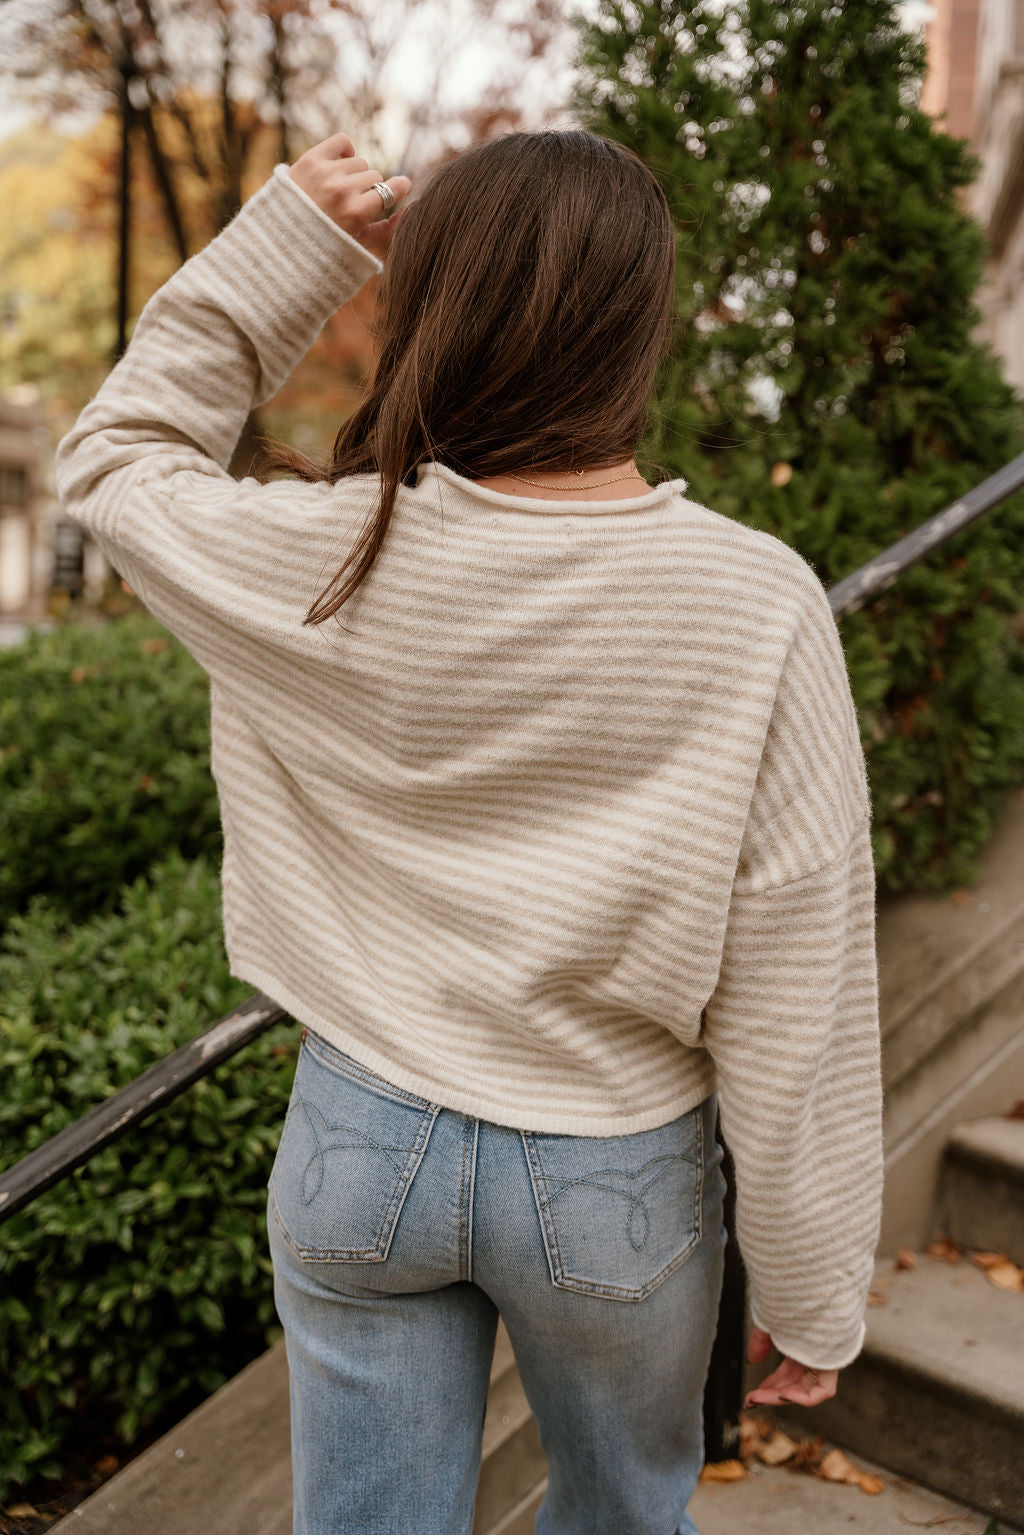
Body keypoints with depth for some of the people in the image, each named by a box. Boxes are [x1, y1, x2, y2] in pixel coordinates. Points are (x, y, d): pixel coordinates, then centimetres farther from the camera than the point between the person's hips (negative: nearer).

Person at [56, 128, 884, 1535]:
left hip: (359, 1140, 1)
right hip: (615, 1178, -1)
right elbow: (795, 1010, -16)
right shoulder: (754, 608, -22)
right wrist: (815, 1298, -2)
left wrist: (291, 243, -2)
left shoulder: (325, 559, -18)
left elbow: (117, 454, 6)